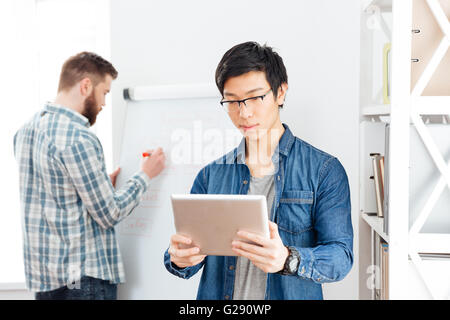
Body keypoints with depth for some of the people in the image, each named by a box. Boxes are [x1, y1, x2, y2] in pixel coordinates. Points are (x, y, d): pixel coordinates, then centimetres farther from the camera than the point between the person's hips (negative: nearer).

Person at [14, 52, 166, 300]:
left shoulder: (26, 130, 8)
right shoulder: (78, 138, -20)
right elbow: (110, 214, -15)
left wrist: (103, 185, 15)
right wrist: (145, 175, -3)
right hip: (83, 277, -9)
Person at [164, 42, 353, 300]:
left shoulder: (325, 171, -6)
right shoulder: (211, 175, 3)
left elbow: (341, 255, -12)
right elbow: (189, 246, 5)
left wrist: (289, 260, -30)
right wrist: (178, 258, -18)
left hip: (292, 296, -2)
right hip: (217, 295, 2)